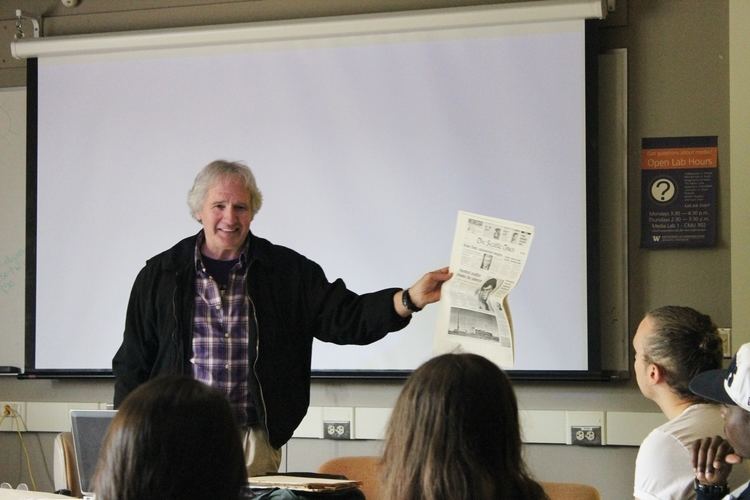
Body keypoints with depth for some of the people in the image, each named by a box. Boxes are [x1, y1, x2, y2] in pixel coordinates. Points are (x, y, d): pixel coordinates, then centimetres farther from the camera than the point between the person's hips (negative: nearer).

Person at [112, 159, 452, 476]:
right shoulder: (160, 275, 4)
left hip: (254, 446, 0)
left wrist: (411, 298, -19)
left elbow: (345, 318, -3)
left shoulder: (287, 272, 4)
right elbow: (132, 366, 7)